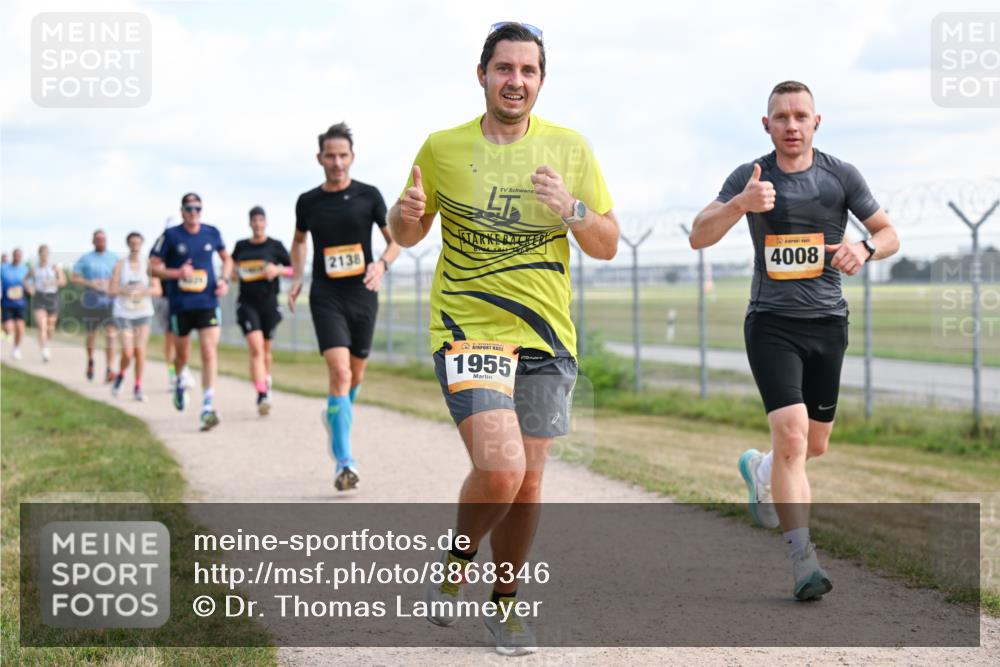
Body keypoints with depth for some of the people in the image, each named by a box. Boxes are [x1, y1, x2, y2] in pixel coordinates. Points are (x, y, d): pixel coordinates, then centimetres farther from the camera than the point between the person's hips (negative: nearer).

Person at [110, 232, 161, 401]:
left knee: (140, 351, -2)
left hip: (143, 313, 1)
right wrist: (125, 290, -20)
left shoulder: (148, 265, 2)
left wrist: (142, 291, -18)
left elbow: (157, 290, -3)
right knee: (127, 353, -8)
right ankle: (120, 376, 21)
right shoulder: (120, 265, 0)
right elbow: (113, 290, -4)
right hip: (123, 313, -1)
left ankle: (138, 387, 9)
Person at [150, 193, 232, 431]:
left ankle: (208, 407, -15)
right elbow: (154, 267, -2)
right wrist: (177, 273, -18)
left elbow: (226, 258, 21)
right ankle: (180, 382, 48)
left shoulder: (212, 233, 4)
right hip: (180, 304, -1)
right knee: (182, 355, 12)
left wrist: (224, 279, 3)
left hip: (208, 302, 1)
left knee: (209, 351, -13)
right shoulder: (170, 236, -4)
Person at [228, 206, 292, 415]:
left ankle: (266, 384, 38)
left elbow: (294, 269, 2)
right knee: (256, 348, -16)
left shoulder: (275, 246, 1)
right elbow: (233, 265, 23)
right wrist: (232, 273, 1)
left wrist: (278, 270, -15)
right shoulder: (241, 246, 6)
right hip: (247, 303, -1)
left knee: (265, 350, 12)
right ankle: (262, 395, -23)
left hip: (269, 303, 1)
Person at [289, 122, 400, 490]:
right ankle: (344, 463, -17)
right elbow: (299, 240, 22)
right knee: (339, 371, -17)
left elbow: (396, 240, 5)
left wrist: (382, 263, -15)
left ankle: (335, 416, 46)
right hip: (326, 297, -1)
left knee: (356, 374, 12)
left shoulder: (369, 196, -1)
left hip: (362, 295, 1)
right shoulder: (307, 202, 3)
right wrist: (297, 278, 9)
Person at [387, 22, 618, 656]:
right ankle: (457, 562, 10)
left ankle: (506, 602, 30)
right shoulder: (443, 147, 0)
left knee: (527, 484, 7)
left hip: (546, 339, 3)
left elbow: (608, 245, 4)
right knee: (499, 468, -20)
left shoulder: (570, 148, 1)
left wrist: (571, 210, -17)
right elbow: (407, 233, 11)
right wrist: (405, 214, -13)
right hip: (468, 330, -2)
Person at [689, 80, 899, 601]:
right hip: (771, 323, -3)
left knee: (815, 445, 12)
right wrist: (739, 204, -31)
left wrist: (865, 250, -15)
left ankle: (759, 470, 47)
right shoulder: (750, 177, -3)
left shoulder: (841, 176, 2)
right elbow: (699, 237, -12)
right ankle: (803, 560, -16)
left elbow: (889, 234, 9)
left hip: (827, 322, 3)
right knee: (791, 435, -18)